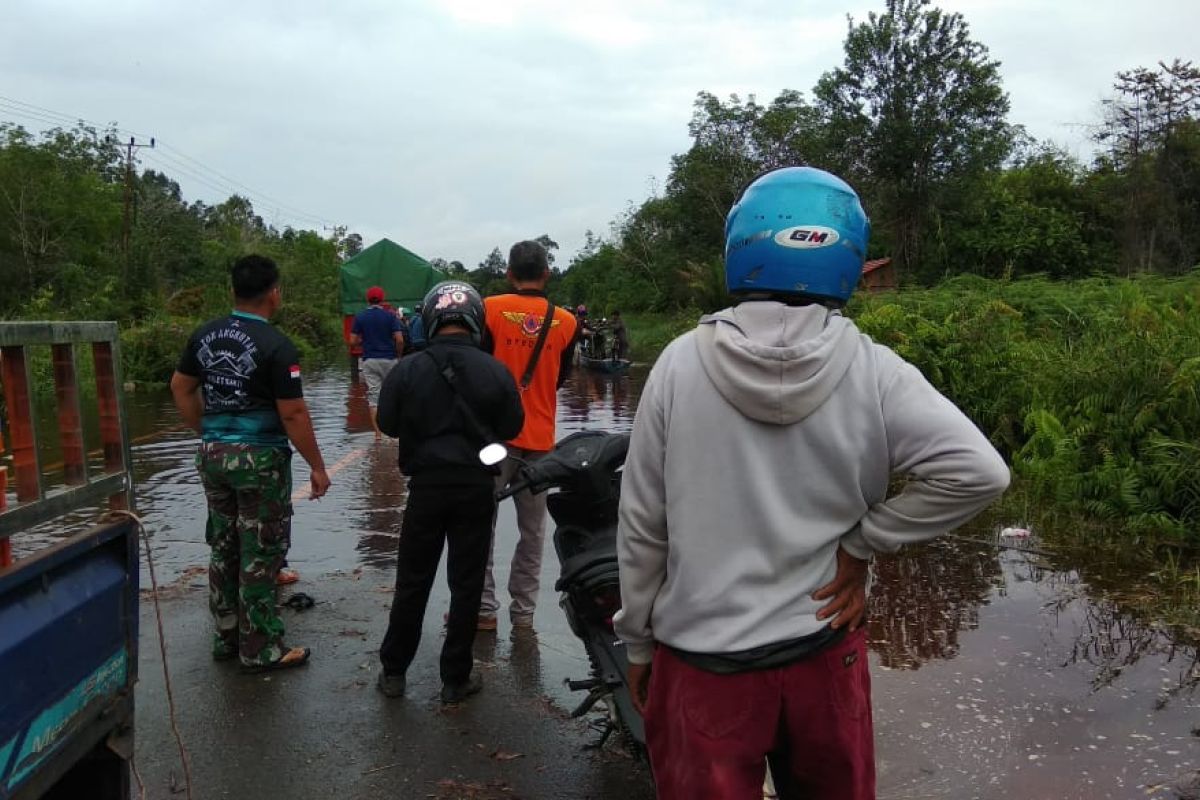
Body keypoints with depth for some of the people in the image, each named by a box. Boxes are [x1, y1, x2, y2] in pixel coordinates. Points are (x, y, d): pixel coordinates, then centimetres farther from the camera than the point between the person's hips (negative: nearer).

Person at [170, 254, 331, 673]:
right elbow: (293, 413, -17)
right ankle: (260, 649, 12)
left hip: (213, 454, 7)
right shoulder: (276, 346, -17)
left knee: (223, 548, 18)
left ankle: (226, 636, 30)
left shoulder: (205, 335, 5)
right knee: (260, 554, 3)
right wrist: (317, 466, -9)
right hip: (260, 458, -7)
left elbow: (181, 387, 13)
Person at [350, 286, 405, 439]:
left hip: (369, 360, 1)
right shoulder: (390, 315, -3)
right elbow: (400, 340, -10)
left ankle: (377, 433, -1)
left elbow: (353, 341, 0)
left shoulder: (360, 317, 2)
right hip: (388, 359, -1)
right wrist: (398, 355, 7)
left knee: (374, 396, 3)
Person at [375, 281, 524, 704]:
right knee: (466, 584, 9)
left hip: (426, 484, 1)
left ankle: (393, 671, 23)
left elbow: (388, 423, 1)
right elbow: (511, 427, 1)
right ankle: (456, 679, 17)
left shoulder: (408, 370, -8)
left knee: (412, 581, 14)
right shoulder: (495, 371, -8)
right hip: (477, 485, 0)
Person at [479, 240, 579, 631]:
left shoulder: (491, 309, -8)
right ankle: (523, 610, 17)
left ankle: (484, 607, 10)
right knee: (532, 529, 11)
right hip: (540, 438, 2)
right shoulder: (565, 322, -1)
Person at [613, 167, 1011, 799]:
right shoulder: (871, 370, -11)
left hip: (701, 661, -1)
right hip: (825, 654, 2)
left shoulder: (681, 364, -12)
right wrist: (862, 542, -6)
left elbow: (642, 526, -7)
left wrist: (639, 643, 5)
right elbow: (977, 472, -16)